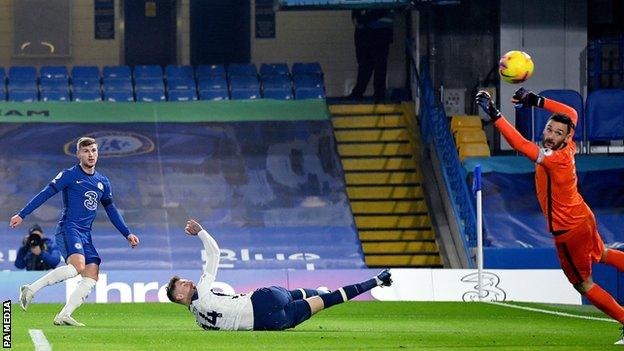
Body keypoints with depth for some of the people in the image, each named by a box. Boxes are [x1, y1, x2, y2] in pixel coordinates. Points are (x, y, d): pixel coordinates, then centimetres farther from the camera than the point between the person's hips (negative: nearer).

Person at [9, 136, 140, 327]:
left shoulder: (103, 182, 17)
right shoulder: (69, 175, -1)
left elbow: (111, 210, 26)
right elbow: (45, 194, -1)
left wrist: (127, 234, 21)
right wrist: (22, 215, -5)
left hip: (86, 235, 7)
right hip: (68, 228, -7)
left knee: (92, 276, -8)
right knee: (78, 266, -30)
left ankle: (63, 316, -8)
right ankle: (31, 289, -26)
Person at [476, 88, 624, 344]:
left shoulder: (554, 158, -32)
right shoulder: (568, 148, -8)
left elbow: (521, 145, -41)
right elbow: (571, 114, 9)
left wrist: (494, 115, -43)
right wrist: (537, 101, 2)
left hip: (569, 233, -9)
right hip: (585, 219, 9)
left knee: (584, 285, 6)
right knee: (601, 254, 34)